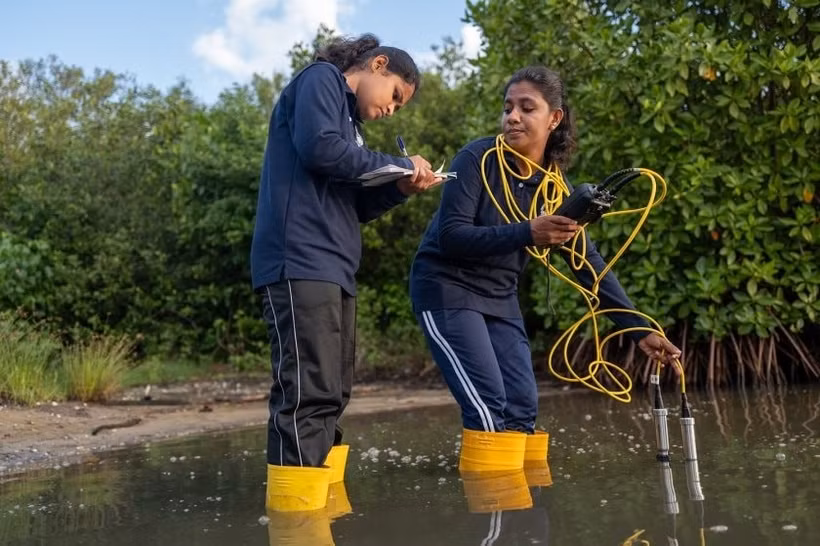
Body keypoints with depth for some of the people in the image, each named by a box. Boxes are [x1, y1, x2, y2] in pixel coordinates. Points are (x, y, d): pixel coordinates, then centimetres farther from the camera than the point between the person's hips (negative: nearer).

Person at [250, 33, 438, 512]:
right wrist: (399, 165, -5)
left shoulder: (348, 117, 28)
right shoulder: (321, 79, 3)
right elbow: (319, 148, -15)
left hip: (333, 269, 11)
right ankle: (296, 507, -20)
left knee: (331, 394, 11)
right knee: (309, 392, -17)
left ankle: (322, 495, 15)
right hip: (301, 262, -10)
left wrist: (400, 188, 7)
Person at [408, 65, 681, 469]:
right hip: (446, 290, -6)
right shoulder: (478, 159, -16)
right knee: (488, 404, -16)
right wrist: (527, 233, -37)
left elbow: (590, 266, 1)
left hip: (499, 299, 6)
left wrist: (639, 330, -5)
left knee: (522, 407, 2)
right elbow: (450, 236, -25)